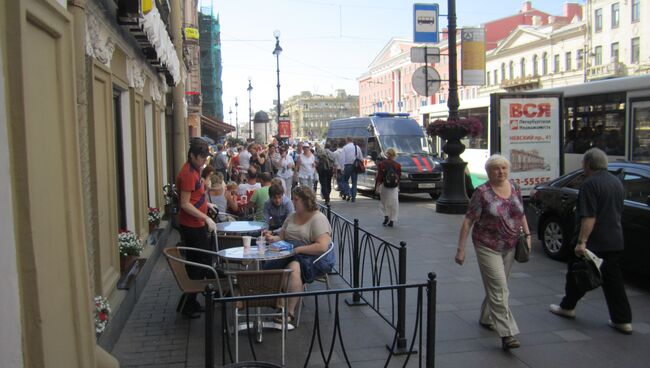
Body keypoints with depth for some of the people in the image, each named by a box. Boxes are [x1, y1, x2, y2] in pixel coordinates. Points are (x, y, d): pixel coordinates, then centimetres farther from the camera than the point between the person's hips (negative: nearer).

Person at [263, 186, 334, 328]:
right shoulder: (292, 217, 18)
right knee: (270, 267, -23)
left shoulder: (318, 219, -7)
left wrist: (297, 249, -22)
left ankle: (289, 313, -31)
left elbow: (322, 247, -18)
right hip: (291, 256, 7)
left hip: (315, 258, -6)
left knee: (293, 268, -37)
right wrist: (272, 238, -3)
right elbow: (282, 237, 20)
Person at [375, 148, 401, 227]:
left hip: (384, 186, -1)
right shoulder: (397, 165, -2)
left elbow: (379, 176, -9)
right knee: (393, 204, 7)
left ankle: (386, 216, 2)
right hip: (394, 188, 1)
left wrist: (377, 186, -7)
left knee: (384, 202, 16)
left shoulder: (381, 164, -6)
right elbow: (398, 177, 5)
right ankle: (392, 220, 7)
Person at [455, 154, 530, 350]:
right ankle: (507, 334, -8)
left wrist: (527, 234, 9)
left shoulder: (515, 188, 4)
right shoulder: (482, 192, -13)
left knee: (495, 286, 17)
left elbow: (521, 214, 18)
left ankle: (486, 318, 37)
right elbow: (468, 221, -12)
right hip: (488, 247, -5)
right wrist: (461, 248, -14)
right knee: (499, 289, -9)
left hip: (510, 247, 6)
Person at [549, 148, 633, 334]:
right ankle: (623, 320, 8)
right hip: (615, 241, 7)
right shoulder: (617, 182, 11)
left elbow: (589, 217, -22)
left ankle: (568, 306, 27)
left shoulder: (590, 184, -16)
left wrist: (582, 242, -23)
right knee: (612, 278, 10)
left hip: (594, 241, -7)